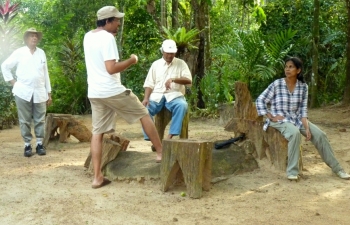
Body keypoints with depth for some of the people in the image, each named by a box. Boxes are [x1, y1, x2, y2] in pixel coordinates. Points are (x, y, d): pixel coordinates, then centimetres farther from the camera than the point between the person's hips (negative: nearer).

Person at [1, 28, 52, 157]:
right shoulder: (19, 52, 1)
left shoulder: (42, 53, 10)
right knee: (25, 121, 3)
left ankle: (39, 144, 13)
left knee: (40, 120, 3)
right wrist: (12, 81, 0)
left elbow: (45, 73, 11)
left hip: (39, 92, 2)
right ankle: (27, 145, 11)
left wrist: (49, 93, 10)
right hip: (23, 92, -2)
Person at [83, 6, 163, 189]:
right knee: (144, 114, 10)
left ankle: (97, 177, 6)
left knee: (97, 132, 7)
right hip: (112, 91, -7)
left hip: (94, 93, 8)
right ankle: (161, 152, 17)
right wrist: (131, 61, -8)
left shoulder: (88, 37, 12)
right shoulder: (107, 38, -14)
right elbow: (111, 68, -22)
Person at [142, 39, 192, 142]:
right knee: (144, 108, -28)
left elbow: (188, 80, -4)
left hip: (174, 95, -1)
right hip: (157, 95, 2)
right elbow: (149, 84, 9)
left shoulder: (181, 63, 9)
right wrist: (146, 98, -10)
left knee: (182, 105, -35)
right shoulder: (156, 64, 14)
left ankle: (170, 136, -32)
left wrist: (173, 79, -20)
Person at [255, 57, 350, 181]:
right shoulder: (277, 84, -12)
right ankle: (292, 171, -28)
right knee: (295, 133, -36)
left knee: (320, 135, -11)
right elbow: (260, 100, -7)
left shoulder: (303, 86, -1)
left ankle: (336, 168, 4)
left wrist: (307, 128, -13)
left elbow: (303, 109, 0)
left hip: (296, 119, 5)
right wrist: (271, 117, -13)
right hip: (280, 120, -4)